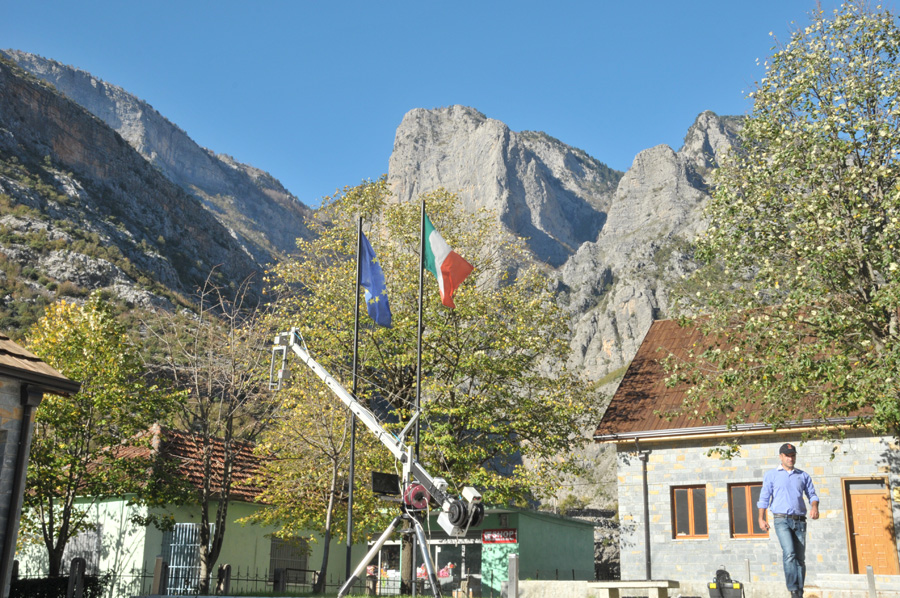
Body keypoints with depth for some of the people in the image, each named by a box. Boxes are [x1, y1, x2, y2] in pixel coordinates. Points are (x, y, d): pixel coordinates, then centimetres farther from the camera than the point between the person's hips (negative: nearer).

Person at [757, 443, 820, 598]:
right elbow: (764, 498, 7)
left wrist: (814, 507, -10)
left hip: (800, 521, 3)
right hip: (782, 519, -3)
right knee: (789, 554, -19)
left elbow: (812, 495, 12)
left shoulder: (803, 476, 16)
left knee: (800, 558, 3)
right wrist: (761, 518, -1)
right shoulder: (771, 475, 9)